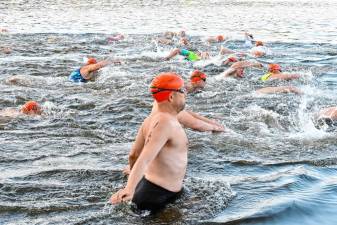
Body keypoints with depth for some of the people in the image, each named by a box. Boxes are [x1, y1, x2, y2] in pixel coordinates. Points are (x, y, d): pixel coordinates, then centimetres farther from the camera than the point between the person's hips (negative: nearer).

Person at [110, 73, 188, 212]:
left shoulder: (152, 118, 12)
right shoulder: (166, 122, -17)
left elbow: (133, 155, 19)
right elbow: (145, 158, -30)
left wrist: (134, 173, 37)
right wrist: (129, 189, -40)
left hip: (146, 183, 10)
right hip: (160, 194, -10)